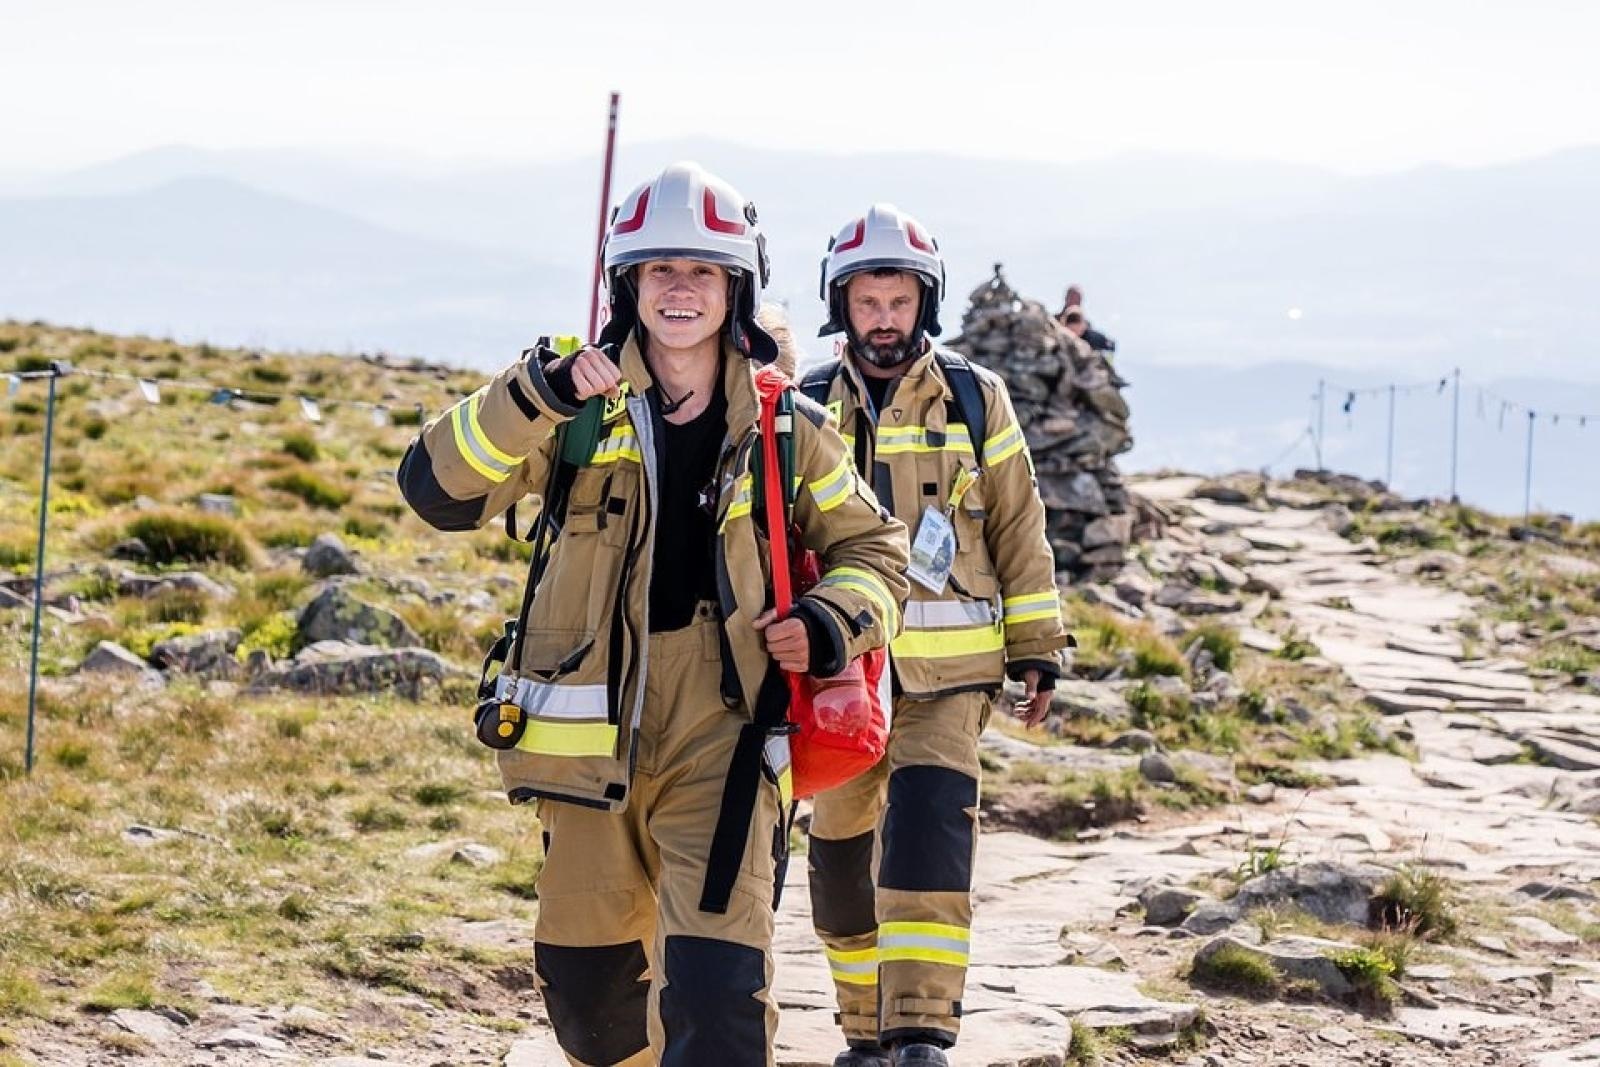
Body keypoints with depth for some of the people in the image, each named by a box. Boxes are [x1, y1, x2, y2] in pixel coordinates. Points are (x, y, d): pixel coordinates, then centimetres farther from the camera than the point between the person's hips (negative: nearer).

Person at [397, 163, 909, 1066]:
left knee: (717, 991, -15)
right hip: (591, 744, 1)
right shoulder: (579, 416, 1)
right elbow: (439, 491, -11)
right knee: (586, 985, 13)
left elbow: (871, 549, 18)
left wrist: (831, 625, -4)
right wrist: (538, 393, -26)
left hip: (722, 745, -1)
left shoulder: (786, 433, 4)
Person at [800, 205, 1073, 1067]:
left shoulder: (974, 401, 2)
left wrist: (1038, 648, 6)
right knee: (841, 855, 9)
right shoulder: (808, 409, 5)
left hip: (946, 672, -3)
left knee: (928, 827, -21)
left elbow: (1018, 529, 7)